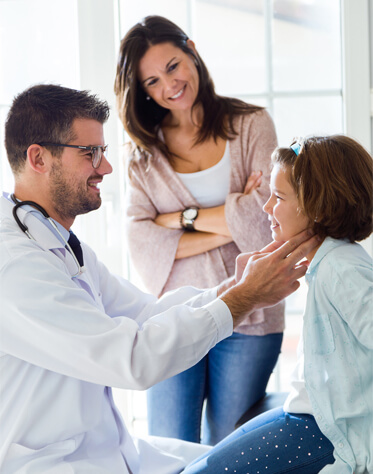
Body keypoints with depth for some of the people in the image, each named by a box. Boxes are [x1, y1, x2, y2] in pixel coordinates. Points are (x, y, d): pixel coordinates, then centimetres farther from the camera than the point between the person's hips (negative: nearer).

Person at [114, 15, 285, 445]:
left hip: (247, 318, -1)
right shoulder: (144, 152, 7)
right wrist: (228, 225, -13)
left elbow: (267, 217, -9)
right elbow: (142, 245, -6)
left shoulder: (251, 125, 3)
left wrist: (183, 218, -6)